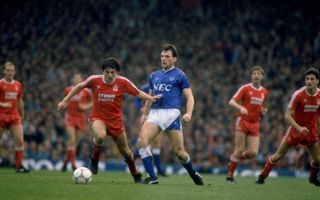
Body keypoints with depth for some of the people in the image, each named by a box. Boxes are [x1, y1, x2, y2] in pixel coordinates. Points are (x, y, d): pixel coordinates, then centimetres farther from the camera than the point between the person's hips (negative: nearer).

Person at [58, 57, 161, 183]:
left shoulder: (123, 82, -12)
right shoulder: (94, 80, -12)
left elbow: (138, 93, -2)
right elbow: (79, 87, 4)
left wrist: (151, 98, -19)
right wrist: (65, 101, 6)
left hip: (116, 120, 2)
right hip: (98, 117, -2)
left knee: (125, 151, 11)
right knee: (100, 136, -36)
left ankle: (136, 175, 36)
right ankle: (94, 160, -6)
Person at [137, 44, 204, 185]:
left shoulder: (180, 75, 3)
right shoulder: (154, 75, 19)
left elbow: (189, 97, 0)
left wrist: (189, 113, -16)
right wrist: (144, 114, 24)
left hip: (171, 114, -4)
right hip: (154, 114, 4)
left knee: (179, 151, -1)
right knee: (142, 140, -21)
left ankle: (193, 173, 29)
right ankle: (152, 177, -18)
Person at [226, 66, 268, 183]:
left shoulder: (264, 92, 12)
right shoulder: (245, 88, -3)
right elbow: (231, 102, -10)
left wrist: (263, 111, 2)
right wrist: (241, 108, -29)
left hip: (255, 124, 5)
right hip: (243, 121, -5)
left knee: (253, 153, -6)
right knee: (239, 150, -10)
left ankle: (233, 162, 21)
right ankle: (230, 175, 4)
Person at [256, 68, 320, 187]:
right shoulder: (298, 95, -19)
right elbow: (287, 116, -20)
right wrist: (299, 128, -33)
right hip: (295, 129, -3)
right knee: (278, 155, -2)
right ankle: (262, 176, 13)